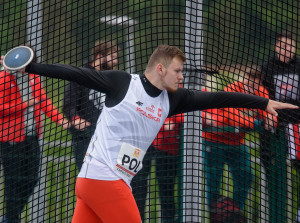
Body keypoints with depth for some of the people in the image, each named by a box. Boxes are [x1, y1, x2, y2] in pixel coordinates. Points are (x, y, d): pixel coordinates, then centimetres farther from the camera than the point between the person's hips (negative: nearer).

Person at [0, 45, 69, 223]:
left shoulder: (33, 77, 11)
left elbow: (43, 100, 7)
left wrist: (59, 118, -7)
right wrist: (25, 105, -18)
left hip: (32, 136, 7)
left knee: (31, 179, 9)